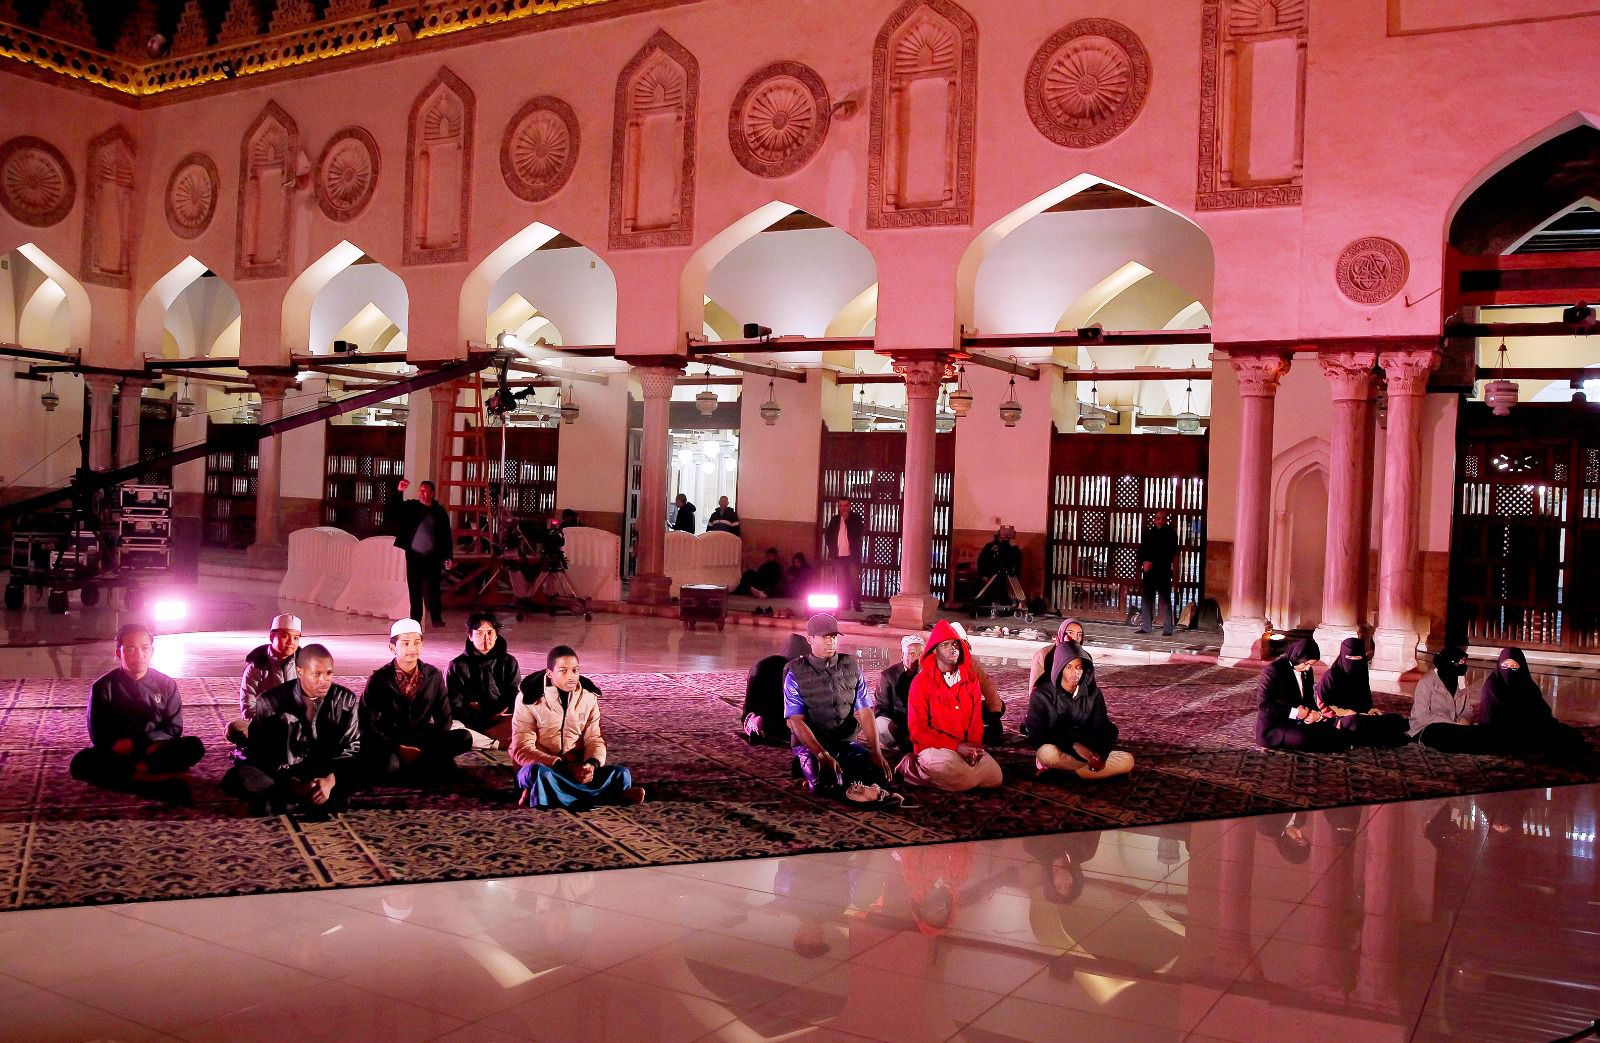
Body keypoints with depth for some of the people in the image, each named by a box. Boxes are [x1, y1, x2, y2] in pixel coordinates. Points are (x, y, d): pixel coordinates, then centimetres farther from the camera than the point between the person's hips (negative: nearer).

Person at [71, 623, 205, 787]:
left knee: (194, 746, -26)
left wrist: (134, 743, -12)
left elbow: (173, 728, 2)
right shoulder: (103, 687, -1)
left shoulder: (166, 684, 3)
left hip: (155, 751, 1)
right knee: (81, 763, -32)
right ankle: (158, 776, -30)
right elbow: (99, 737, -4)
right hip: (117, 755, -1)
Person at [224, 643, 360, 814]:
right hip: (282, 779, -1)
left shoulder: (345, 699, 0)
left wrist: (330, 780, -22)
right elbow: (259, 753, -7)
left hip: (328, 778, 1)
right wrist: (294, 787, -22)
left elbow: (352, 747, -1)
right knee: (235, 778, -31)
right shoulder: (270, 702, -5)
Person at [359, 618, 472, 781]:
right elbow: (368, 723, -8)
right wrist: (398, 748, -18)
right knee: (388, 765, -40)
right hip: (389, 742, -3)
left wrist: (427, 748, -9)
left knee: (464, 739, -23)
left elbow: (444, 718, 6)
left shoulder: (433, 675, 3)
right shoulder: (379, 678, -5)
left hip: (422, 740, 3)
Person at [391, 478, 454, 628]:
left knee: (433, 587, 2)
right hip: (414, 555, 1)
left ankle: (436, 618, 11)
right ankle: (415, 618, 10)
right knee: (415, 588, 4)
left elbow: (446, 535, 2)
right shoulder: (411, 506, 2)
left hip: (433, 556, -1)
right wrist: (399, 492, -18)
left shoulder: (439, 511, 1)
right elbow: (393, 512, -9)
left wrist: (448, 556, -1)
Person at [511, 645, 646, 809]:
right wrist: (564, 767, -27)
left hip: (577, 770, 3)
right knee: (537, 773, -39)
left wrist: (592, 764, -22)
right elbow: (522, 750, -15)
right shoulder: (530, 699, -10)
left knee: (621, 774, -20)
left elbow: (595, 739, 3)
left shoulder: (588, 697, 3)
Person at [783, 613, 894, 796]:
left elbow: (865, 712, -1)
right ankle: (809, 765, 3)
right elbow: (796, 721, -13)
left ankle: (842, 770, 8)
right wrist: (823, 755, -27)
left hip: (847, 742, 4)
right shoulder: (796, 673, -7)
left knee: (879, 773, -20)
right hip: (811, 744, -3)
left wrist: (876, 752, -15)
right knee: (829, 784, -30)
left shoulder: (851, 666, 3)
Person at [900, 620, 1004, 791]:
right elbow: (918, 729, -10)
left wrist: (973, 747, -14)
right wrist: (956, 745, -16)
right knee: (964, 778, -32)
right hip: (933, 747, -6)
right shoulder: (922, 681, -6)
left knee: (994, 776, -18)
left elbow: (976, 720, 8)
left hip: (965, 747, 6)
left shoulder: (971, 680, 9)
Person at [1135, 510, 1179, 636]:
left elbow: (1171, 553, -6)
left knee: (1165, 600, -4)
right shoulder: (1148, 533, 12)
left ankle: (1168, 629, -3)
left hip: (1163, 572, -4)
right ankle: (1145, 627, 9)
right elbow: (1141, 550, 12)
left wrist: (1153, 564, -13)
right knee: (1146, 599, 4)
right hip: (1148, 571, 4)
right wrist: (1144, 562, -9)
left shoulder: (1171, 534, 1)